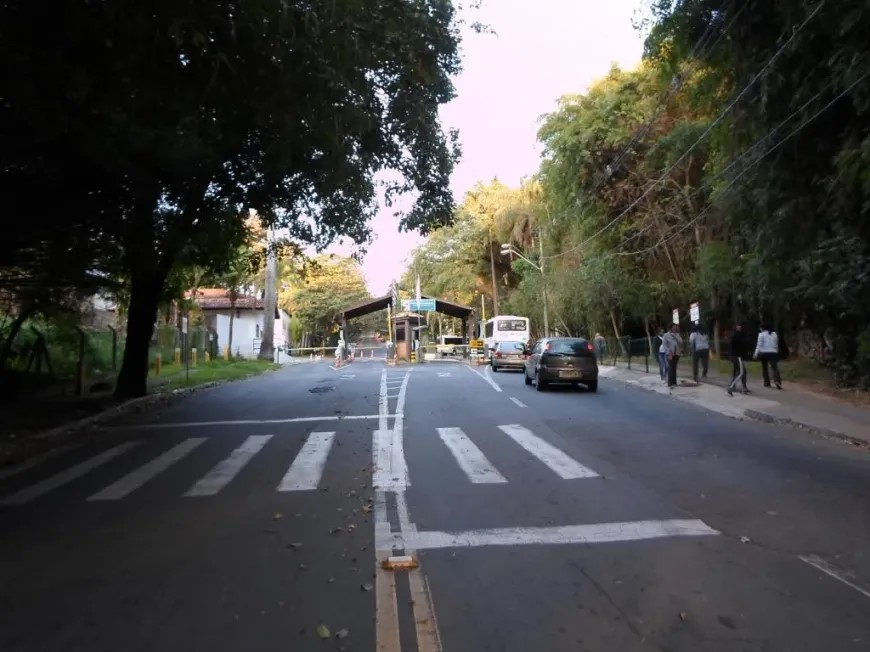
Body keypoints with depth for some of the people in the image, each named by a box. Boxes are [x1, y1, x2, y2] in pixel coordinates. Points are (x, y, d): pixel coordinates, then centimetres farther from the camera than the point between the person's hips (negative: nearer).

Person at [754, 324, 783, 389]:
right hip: (773, 353, 3)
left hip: (764, 353, -2)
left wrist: (756, 354, -6)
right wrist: (776, 352, 27)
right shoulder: (774, 334, 14)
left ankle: (767, 382, 11)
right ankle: (777, 381, -26)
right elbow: (776, 345, 18)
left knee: (764, 367, 10)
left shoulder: (761, 334, 0)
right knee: (775, 367, -7)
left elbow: (759, 345, -7)